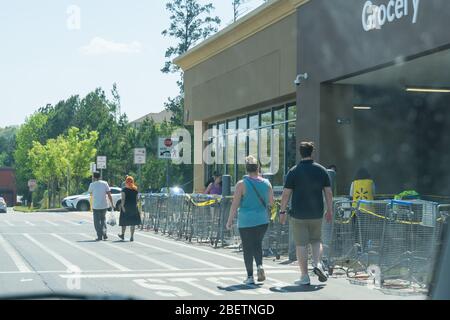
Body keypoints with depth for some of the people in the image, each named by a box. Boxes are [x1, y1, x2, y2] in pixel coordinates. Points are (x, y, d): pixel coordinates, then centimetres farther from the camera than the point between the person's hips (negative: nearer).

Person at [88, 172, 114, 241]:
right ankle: (104, 234, 8)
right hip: (104, 205, 3)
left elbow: (90, 192, 15)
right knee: (103, 219, 19)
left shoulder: (92, 184, -5)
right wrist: (112, 204, 2)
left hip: (96, 206, -3)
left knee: (97, 221, 5)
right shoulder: (105, 183, 0)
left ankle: (100, 236, 1)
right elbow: (109, 194, -2)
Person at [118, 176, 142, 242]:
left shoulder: (124, 189, -6)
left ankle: (123, 235, 24)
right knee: (133, 222, 4)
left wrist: (122, 206, -12)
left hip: (126, 207, -3)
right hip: (134, 207, 3)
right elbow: (136, 199, 7)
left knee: (124, 221, 12)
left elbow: (123, 199, -13)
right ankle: (132, 236, 0)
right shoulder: (135, 189, 5)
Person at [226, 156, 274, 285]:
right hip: (263, 220, 3)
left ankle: (250, 277, 7)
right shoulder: (266, 183, 0)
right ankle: (260, 265, -1)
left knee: (248, 248, 5)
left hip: (246, 221, -3)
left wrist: (230, 221, -1)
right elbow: (271, 203, 10)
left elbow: (235, 205, -10)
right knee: (257, 244, 21)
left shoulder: (241, 184, -10)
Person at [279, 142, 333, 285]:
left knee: (301, 244, 2)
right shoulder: (321, 170, 2)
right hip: (317, 214, 2)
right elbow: (329, 192, 3)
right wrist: (330, 210, 11)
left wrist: (282, 211, 3)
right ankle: (317, 263, -3)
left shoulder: (294, 171, -5)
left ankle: (304, 276, 2)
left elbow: (286, 193, -5)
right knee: (316, 240, 20)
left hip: (298, 214, -2)